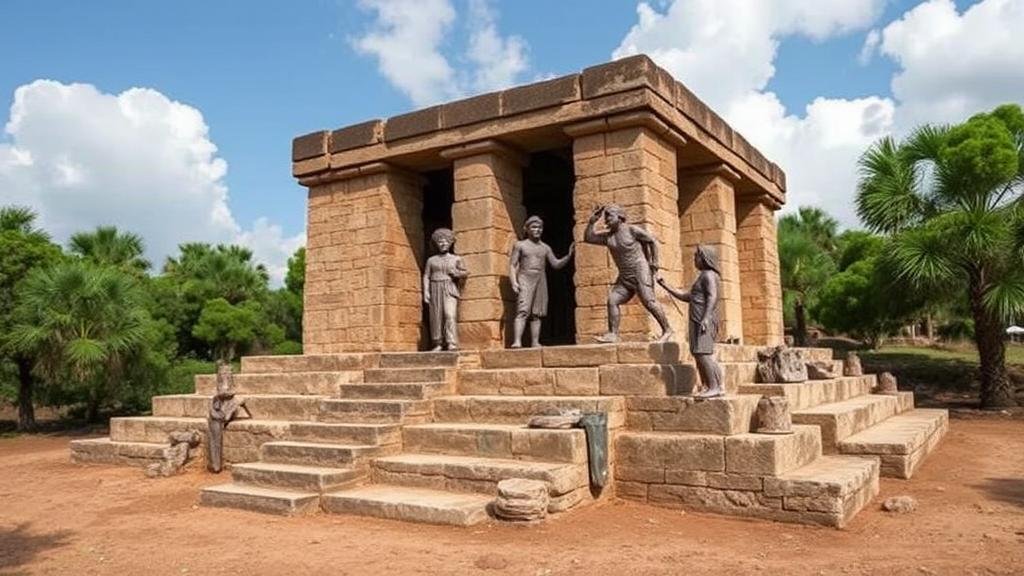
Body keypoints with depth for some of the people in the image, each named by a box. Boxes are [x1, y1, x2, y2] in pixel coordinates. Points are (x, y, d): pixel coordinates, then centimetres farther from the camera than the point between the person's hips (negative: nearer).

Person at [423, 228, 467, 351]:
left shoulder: (456, 259, 12)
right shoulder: (431, 260, 12)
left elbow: (465, 273, 13)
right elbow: (426, 276, 8)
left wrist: (456, 272, -7)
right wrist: (426, 291, -3)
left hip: (450, 290, -2)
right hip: (435, 290, 2)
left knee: (450, 315, -17)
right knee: (436, 317, -1)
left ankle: (452, 344, -20)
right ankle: (438, 344, 8)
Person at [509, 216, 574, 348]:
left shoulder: (545, 248, 15)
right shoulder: (520, 245, 7)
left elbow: (556, 264, 10)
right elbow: (512, 265, 3)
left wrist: (569, 256, -6)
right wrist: (514, 282, -11)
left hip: (541, 281, 4)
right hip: (524, 280, -4)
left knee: (536, 314, 2)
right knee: (522, 311, -17)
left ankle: (535, 342, 4)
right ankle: (517, 341, -25)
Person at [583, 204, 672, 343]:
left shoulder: (632, 230, -6)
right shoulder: (608, 236, 11)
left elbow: (653, 241, -3)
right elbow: (588, 238, 11)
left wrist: (654, 263, -7)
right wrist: (593, 220, 5)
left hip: (640, 272, -7)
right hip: (624, 277, 7)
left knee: (648, 301, -16)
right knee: (612, 300, -9)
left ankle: (667, 330, -4)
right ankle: (613, 334, -10)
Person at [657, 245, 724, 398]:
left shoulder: (709, 275, -4)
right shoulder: (703, 277, 26)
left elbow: (713, 297, -18)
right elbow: (686, 297, 27)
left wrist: (706, 318, -28)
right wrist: (666, 286, 24)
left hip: (704, 321, -10)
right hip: (698, 322, 10)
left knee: (702, 353, -17)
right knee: (700, 355, 5)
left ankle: (715, 387, -18)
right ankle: (711, 387, 4)